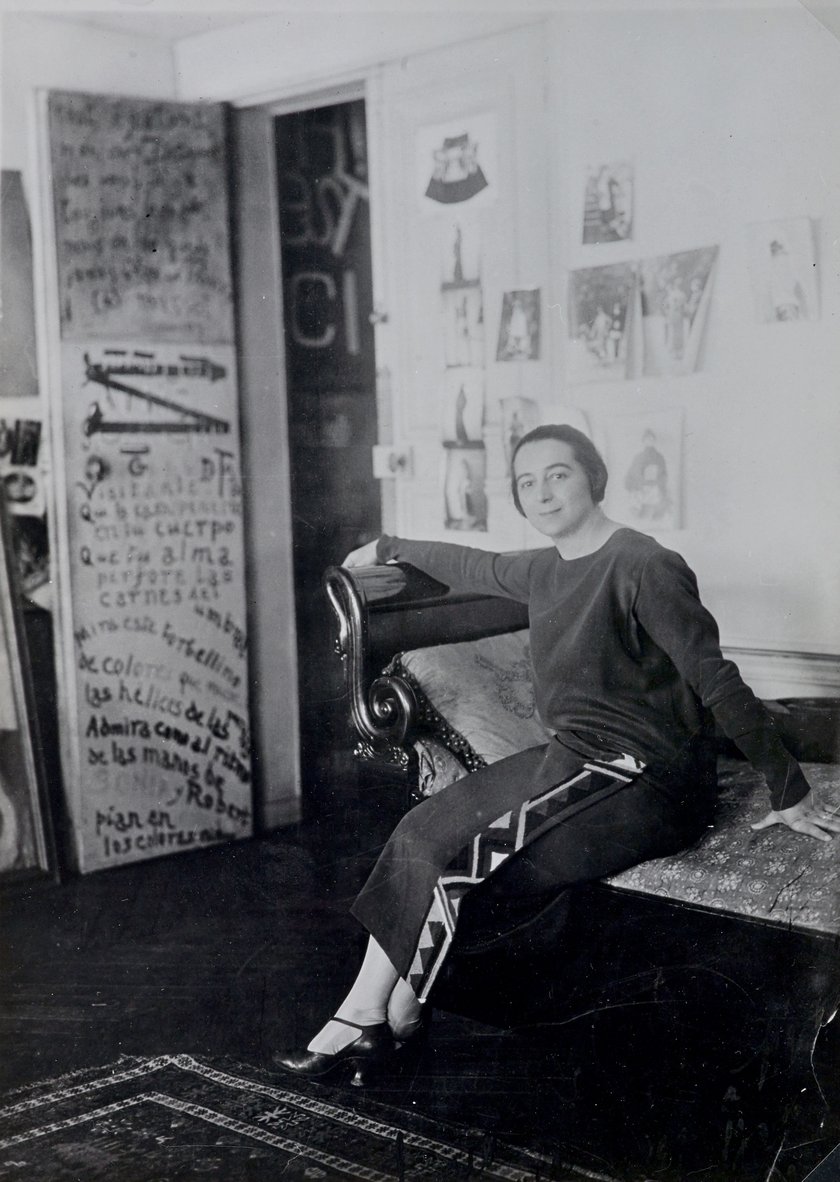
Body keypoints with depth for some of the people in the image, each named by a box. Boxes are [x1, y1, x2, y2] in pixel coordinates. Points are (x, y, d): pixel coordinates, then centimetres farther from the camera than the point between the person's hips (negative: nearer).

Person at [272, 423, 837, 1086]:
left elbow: (718, 682, -17)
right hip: (572, 763, 9)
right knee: (422, 834, -7)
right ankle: (366, 1021, -7)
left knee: (455, 859, -18)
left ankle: (386, 1022, 1)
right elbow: (475, 568, 32)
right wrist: (388, 550, 47)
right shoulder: (546, 571, 11)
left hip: (643, 782, -8)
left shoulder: (644, 567, -15)